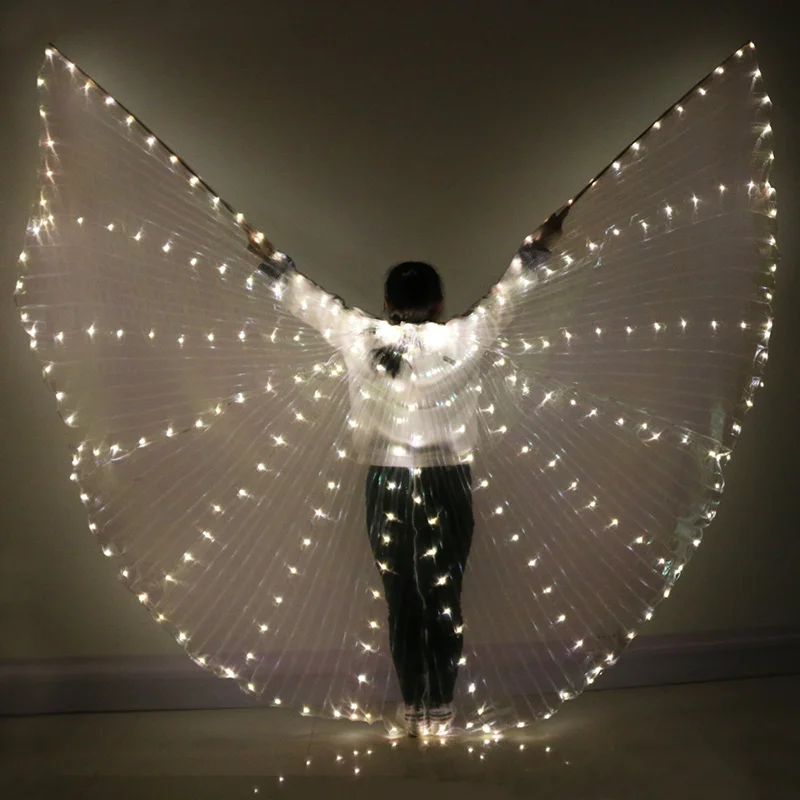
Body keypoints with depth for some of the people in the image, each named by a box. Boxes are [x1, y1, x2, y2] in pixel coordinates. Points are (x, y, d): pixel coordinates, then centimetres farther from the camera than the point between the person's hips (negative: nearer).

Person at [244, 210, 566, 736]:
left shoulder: (361, 339, -3)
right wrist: (540, 246, 20)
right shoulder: (460, 341, -7)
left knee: (402, 601, 10)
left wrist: (269, 256, 26)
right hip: (447, 486, -1)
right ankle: (441, 710, 16)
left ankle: (413, 709, 19)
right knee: (445, 602, 8)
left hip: (387, 490, 2)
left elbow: (308, 297, 11)